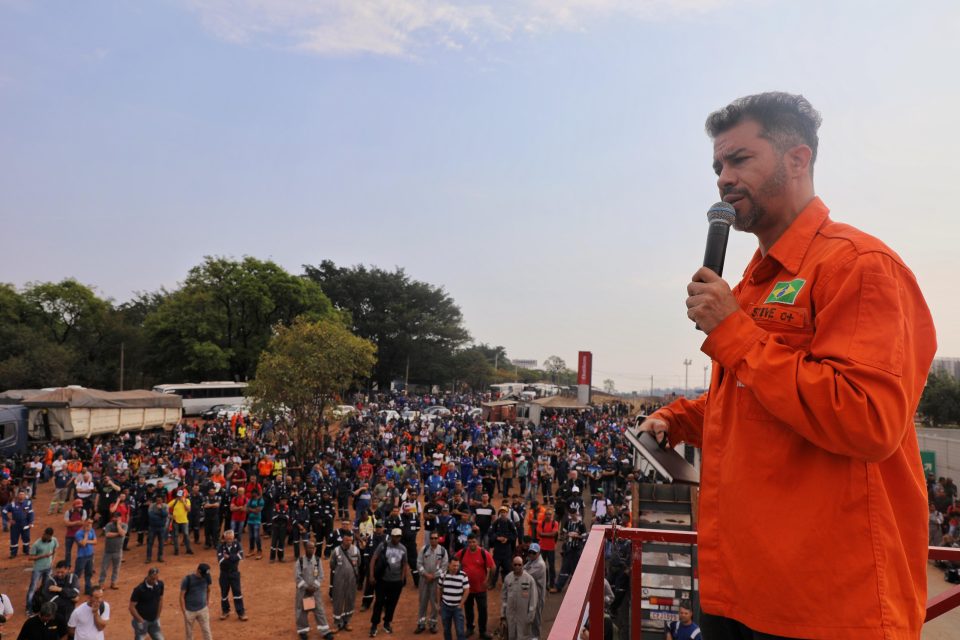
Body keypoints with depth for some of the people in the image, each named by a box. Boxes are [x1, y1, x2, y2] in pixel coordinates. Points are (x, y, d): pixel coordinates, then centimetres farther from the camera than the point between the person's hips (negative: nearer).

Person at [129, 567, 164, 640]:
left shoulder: (160, 584, -7)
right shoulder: (139, 589, -22)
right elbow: (132, 607, -16)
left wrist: (157, 617, 8)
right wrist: (141, 621, -14)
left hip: (154, 621, 5)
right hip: (142, 621, -5)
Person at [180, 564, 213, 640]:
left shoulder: (206, 578, -6)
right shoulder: (187, 579, -18)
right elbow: (182, 596, -13)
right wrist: (184, 612, -14)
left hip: (203, 609, 3)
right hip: (189, 611, -3)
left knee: (206, 631, 5)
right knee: (188, 632, 10)